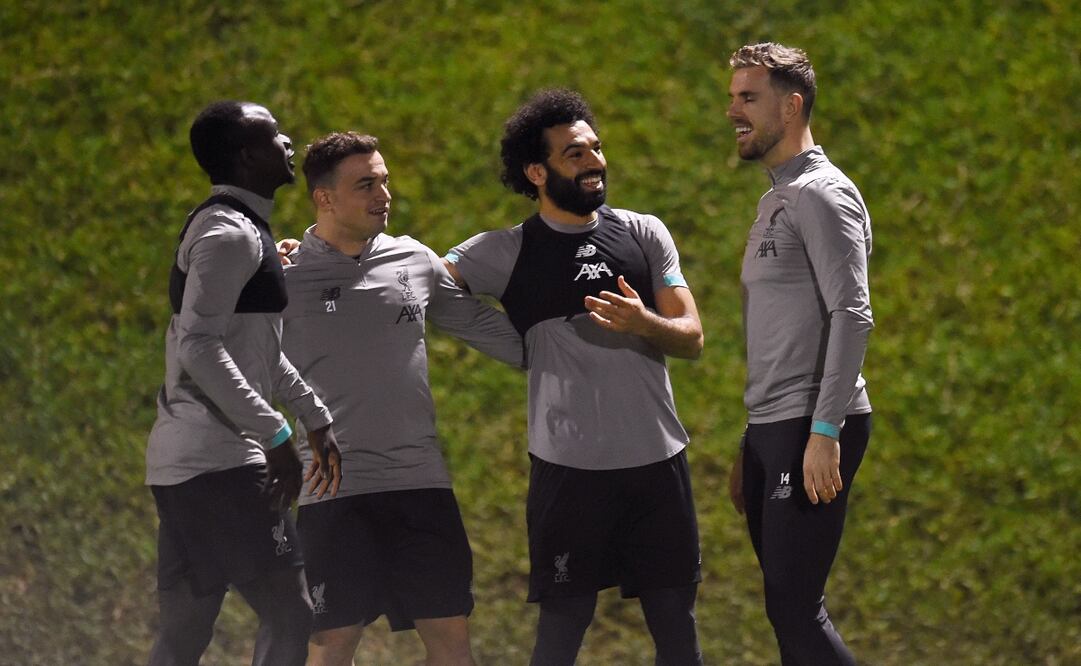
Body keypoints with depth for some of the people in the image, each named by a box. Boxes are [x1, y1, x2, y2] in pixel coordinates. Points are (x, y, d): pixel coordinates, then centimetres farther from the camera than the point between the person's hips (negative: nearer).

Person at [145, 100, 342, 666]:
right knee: (289, 615, -11)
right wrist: (275, 435, -24)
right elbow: (199, 346, -24)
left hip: (179, 464, 10)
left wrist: (316, 419, 29)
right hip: (219, 464, -10)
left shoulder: (245, 231, 20)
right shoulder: (230, 234, -13)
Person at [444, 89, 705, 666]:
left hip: (658, 460, 3)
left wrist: (642, 322, -16)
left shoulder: (645, 234, 9)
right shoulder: (508, 252, 2)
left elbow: (691, 338, 6)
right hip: (569, 466, -2)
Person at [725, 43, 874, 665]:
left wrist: (824, 431, -23)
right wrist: (750, 449, 23)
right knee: (790, 607, 8)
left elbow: (852, 317, -18)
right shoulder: (777, 200, 21)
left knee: (794, 607, -14)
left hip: (811, 430, -10)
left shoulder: (823, 195, -9)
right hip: (774, 429, 10)